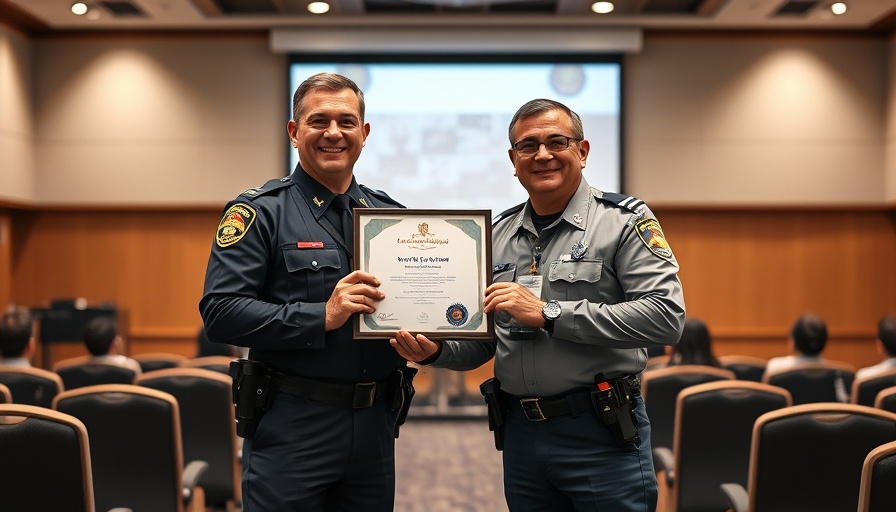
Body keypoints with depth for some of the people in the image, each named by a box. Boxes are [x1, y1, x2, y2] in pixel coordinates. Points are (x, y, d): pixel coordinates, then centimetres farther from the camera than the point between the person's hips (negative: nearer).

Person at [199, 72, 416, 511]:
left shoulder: (391, 214, 10)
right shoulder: (261, 212, -5)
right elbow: (220, 312, -15)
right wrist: (322, 316, -22)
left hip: (375, 423, 5)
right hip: (291, 426, -4)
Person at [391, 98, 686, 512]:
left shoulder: (624, 221, -5)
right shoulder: (498, 233, 10)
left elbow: (665, 315, -19)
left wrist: (548, 314, -20)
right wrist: (435, 351, -7)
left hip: (601, 432, -5)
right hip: (521, 431, 5)